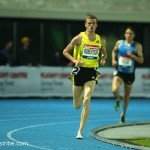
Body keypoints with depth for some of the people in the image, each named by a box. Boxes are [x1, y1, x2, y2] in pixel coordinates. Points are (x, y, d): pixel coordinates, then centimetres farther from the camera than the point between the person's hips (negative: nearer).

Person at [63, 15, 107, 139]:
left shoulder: (101, 41, 3)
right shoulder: (79, 38, -5)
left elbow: (104, 53, 22)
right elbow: (65, 52, 0)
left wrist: (103, 60, -1)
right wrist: (75, 60, -16)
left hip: (92, 73, 0)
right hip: (79, 71, 0)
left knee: (86, 101, -18)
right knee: (77, 106, 9)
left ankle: (80, 131, -12)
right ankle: (80, 98, 50)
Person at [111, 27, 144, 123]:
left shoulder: (137, 46, -5)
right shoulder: (119, 43, 0)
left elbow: (141, 60, -6)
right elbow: (114, 51, 20)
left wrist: (132, 56, -22)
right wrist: (113, 59, 3)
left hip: (130, 74, 0)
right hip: (119, 72, 0)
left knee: (127, 96, 12)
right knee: (114, 90, -24)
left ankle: (123, 114, 36)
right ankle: (118, 99, 14)